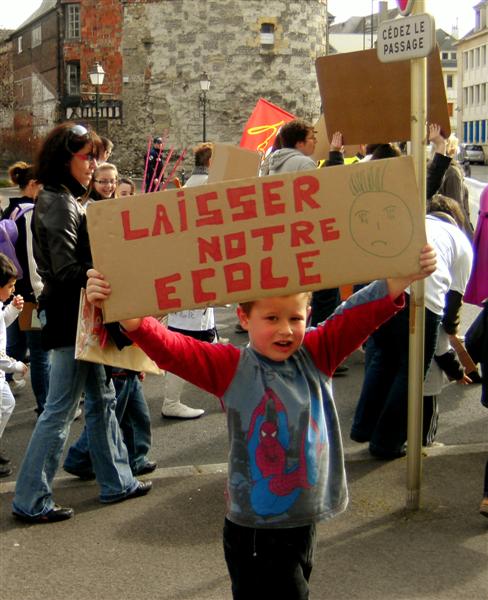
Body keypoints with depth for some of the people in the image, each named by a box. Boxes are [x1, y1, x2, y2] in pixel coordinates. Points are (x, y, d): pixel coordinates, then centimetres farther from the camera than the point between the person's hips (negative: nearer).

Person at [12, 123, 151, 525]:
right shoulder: (59, 204, -17)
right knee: (60, 411, -2)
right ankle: (31, 501, 9)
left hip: (79, 315, 10)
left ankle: (117, 481, 28)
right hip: (71, 317, -10)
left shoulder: (64, 200, 14)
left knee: (102, 399, 16)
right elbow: (69, 272, -22)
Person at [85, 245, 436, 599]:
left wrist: (403, 278, -19)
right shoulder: (230, 368, -9)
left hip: (305, 521, 5)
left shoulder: (316, 356, 2)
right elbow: (169, 349, -19)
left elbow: (361, 315, -5)